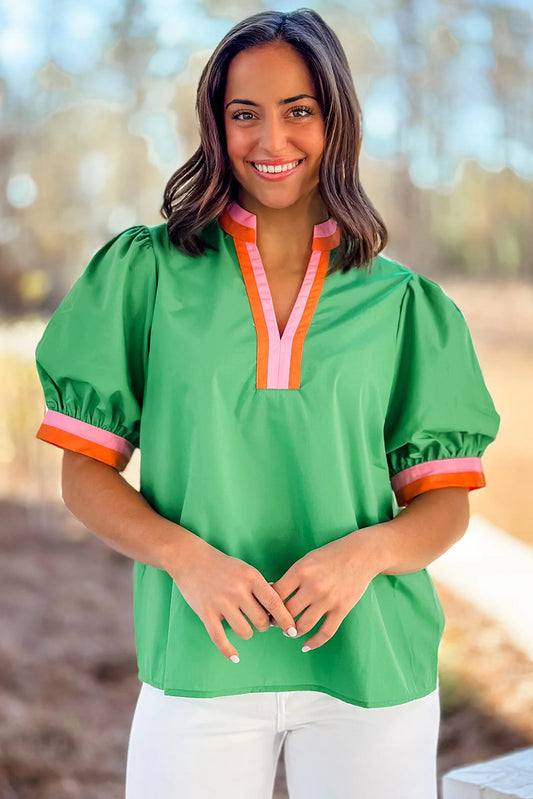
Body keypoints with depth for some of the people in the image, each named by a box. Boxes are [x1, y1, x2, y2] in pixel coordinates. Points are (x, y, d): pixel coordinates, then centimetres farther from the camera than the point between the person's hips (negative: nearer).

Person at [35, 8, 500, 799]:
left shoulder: (402, 303, 3)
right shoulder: (147, 273, 1)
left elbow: (445, 501, 5)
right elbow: (86, 473, 1)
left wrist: (367, 549, -15)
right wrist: (186, 556, -16)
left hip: (371, 667, 1)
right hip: (198, 664, -1)